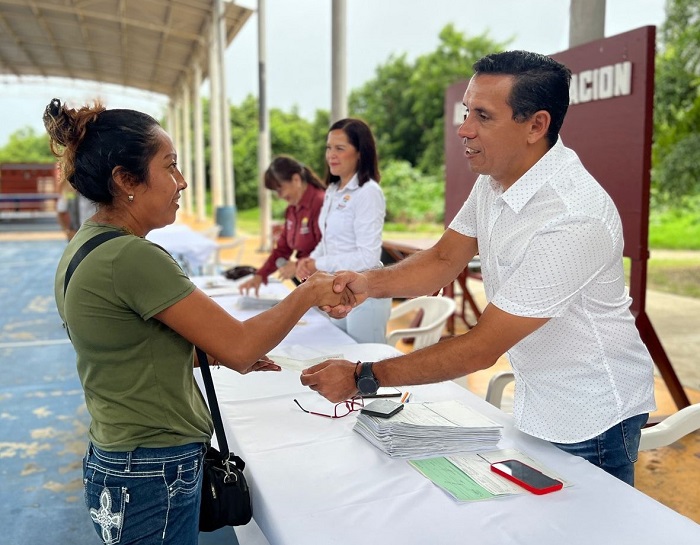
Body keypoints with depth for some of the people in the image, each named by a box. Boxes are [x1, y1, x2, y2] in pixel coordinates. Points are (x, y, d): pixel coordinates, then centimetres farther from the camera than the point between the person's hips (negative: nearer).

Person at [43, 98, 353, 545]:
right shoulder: (132, 257, -25)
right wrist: (309, 293, -10)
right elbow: (239, 347, -23)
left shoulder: (85, 246, 5)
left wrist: (218, 352, 4)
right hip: (153, 479, -9)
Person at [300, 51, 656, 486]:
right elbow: (444, 261, 2)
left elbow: (482, 348, -29)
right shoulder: (495, 179, -4)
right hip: (537, 403, 8)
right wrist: (368, 283, -18)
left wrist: (362, 378, -25)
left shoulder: (574, 219, -32)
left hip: (592, 417, -7)